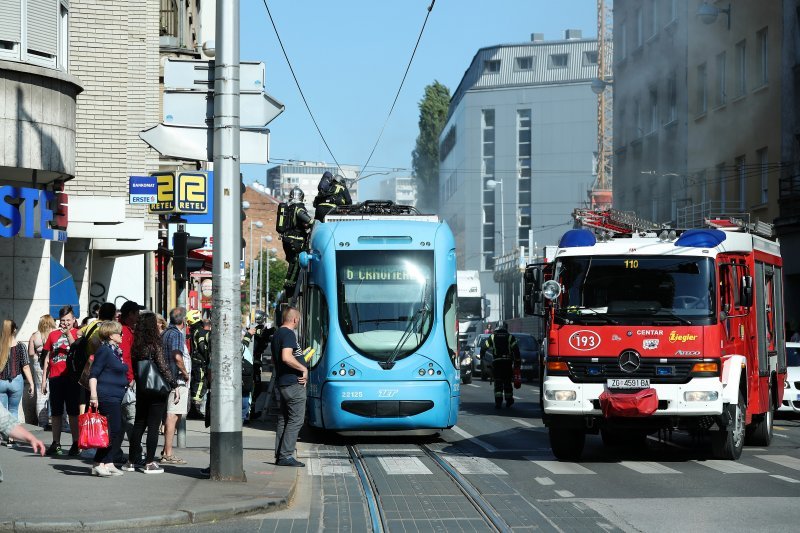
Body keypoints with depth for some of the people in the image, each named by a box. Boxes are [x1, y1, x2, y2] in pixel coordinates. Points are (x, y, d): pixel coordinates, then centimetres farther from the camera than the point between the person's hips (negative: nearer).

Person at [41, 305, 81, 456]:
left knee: (73, 412, -1)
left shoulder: (77, 333, 1)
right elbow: (47, 358, 15)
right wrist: (44, 379, 13)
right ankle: (56, 444, 13)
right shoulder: (53, 334, 12)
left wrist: (68, 334, -20)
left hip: (71, 377, -4)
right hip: (55, 378, 4)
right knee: (56, 413, 7)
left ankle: (76, 444, 2)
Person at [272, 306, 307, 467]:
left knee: (283, 420, 13)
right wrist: (303, 368, -16)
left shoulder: (276, 334, 17)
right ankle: (286, 455, -11)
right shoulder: (289, 334, -14)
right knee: (296, 419, -7)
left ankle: (279, 456, 13)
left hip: (280, 382, 10)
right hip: (293, 383, -10)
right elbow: (286, 357, -27)